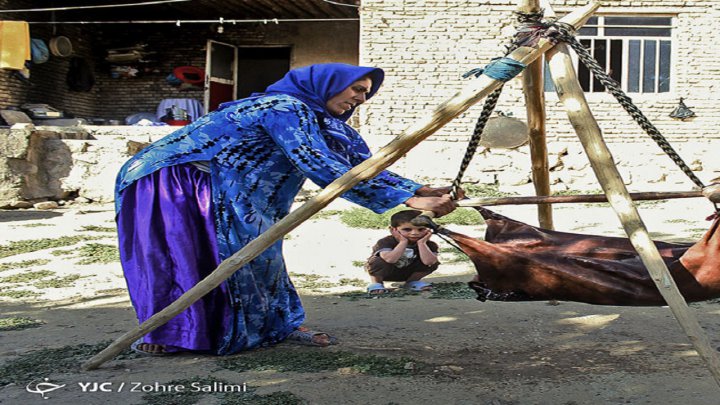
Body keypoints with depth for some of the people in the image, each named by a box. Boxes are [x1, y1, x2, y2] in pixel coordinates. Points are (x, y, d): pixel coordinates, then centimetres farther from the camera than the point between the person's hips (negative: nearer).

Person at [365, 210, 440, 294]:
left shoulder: (428, 244, -19)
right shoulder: (386, 242, -29)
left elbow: (428, 261, -37)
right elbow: (390, 259, -48)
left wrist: (421, 243, -38)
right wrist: (403, 242, -43)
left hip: (407, 273, 3)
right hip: (386, 272, -3)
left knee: (433, 263, -18)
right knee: (380, 261, -37)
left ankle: (412, 281, 2)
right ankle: (376, 283, -10)